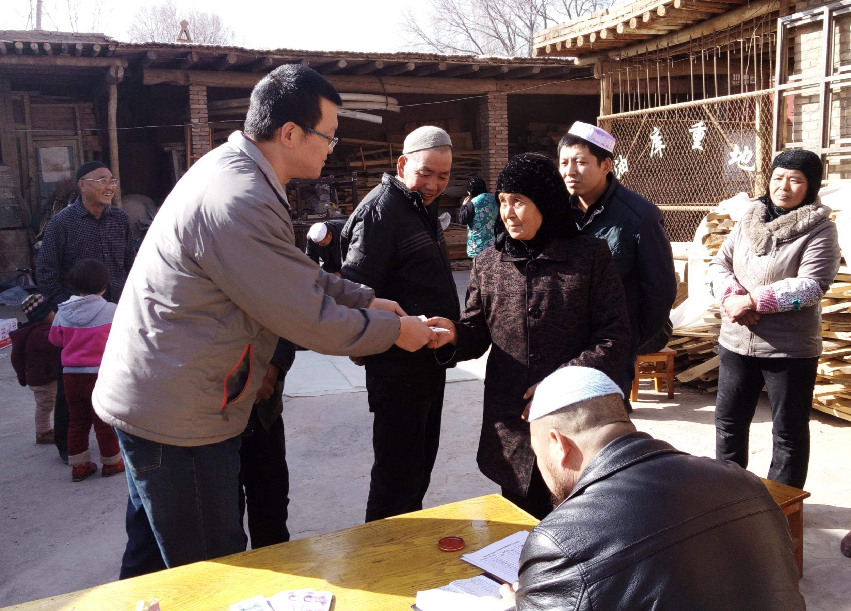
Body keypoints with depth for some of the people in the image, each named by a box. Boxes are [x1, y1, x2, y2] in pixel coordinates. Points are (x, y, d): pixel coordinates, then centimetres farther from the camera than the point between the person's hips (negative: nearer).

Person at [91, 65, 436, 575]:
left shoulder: (231, 168, 7)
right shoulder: (240, 203, -27)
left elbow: (297, 274, 17)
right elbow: (312, 320, -22)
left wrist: (366, 299, 12)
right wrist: (396, 330, -7)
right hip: (178, 418, -10)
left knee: (152, 558, 25)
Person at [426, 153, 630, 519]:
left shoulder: (590, 256, -4)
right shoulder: (488, 263, 5)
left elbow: (614, 338, -6)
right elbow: (477, 334, 8)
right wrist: (454, 334, -14)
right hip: (511, 429, 3)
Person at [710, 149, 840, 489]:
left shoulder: (820, 230, -8)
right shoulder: (749, 221, 7)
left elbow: (811, 285, -18)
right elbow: (719, 263, 3)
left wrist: (753, 300, -23)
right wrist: (731, 298, -17)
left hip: (790, 349, -5)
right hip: (736, 342, 5)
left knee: (789, 432, 8)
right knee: (728, 421, 15)